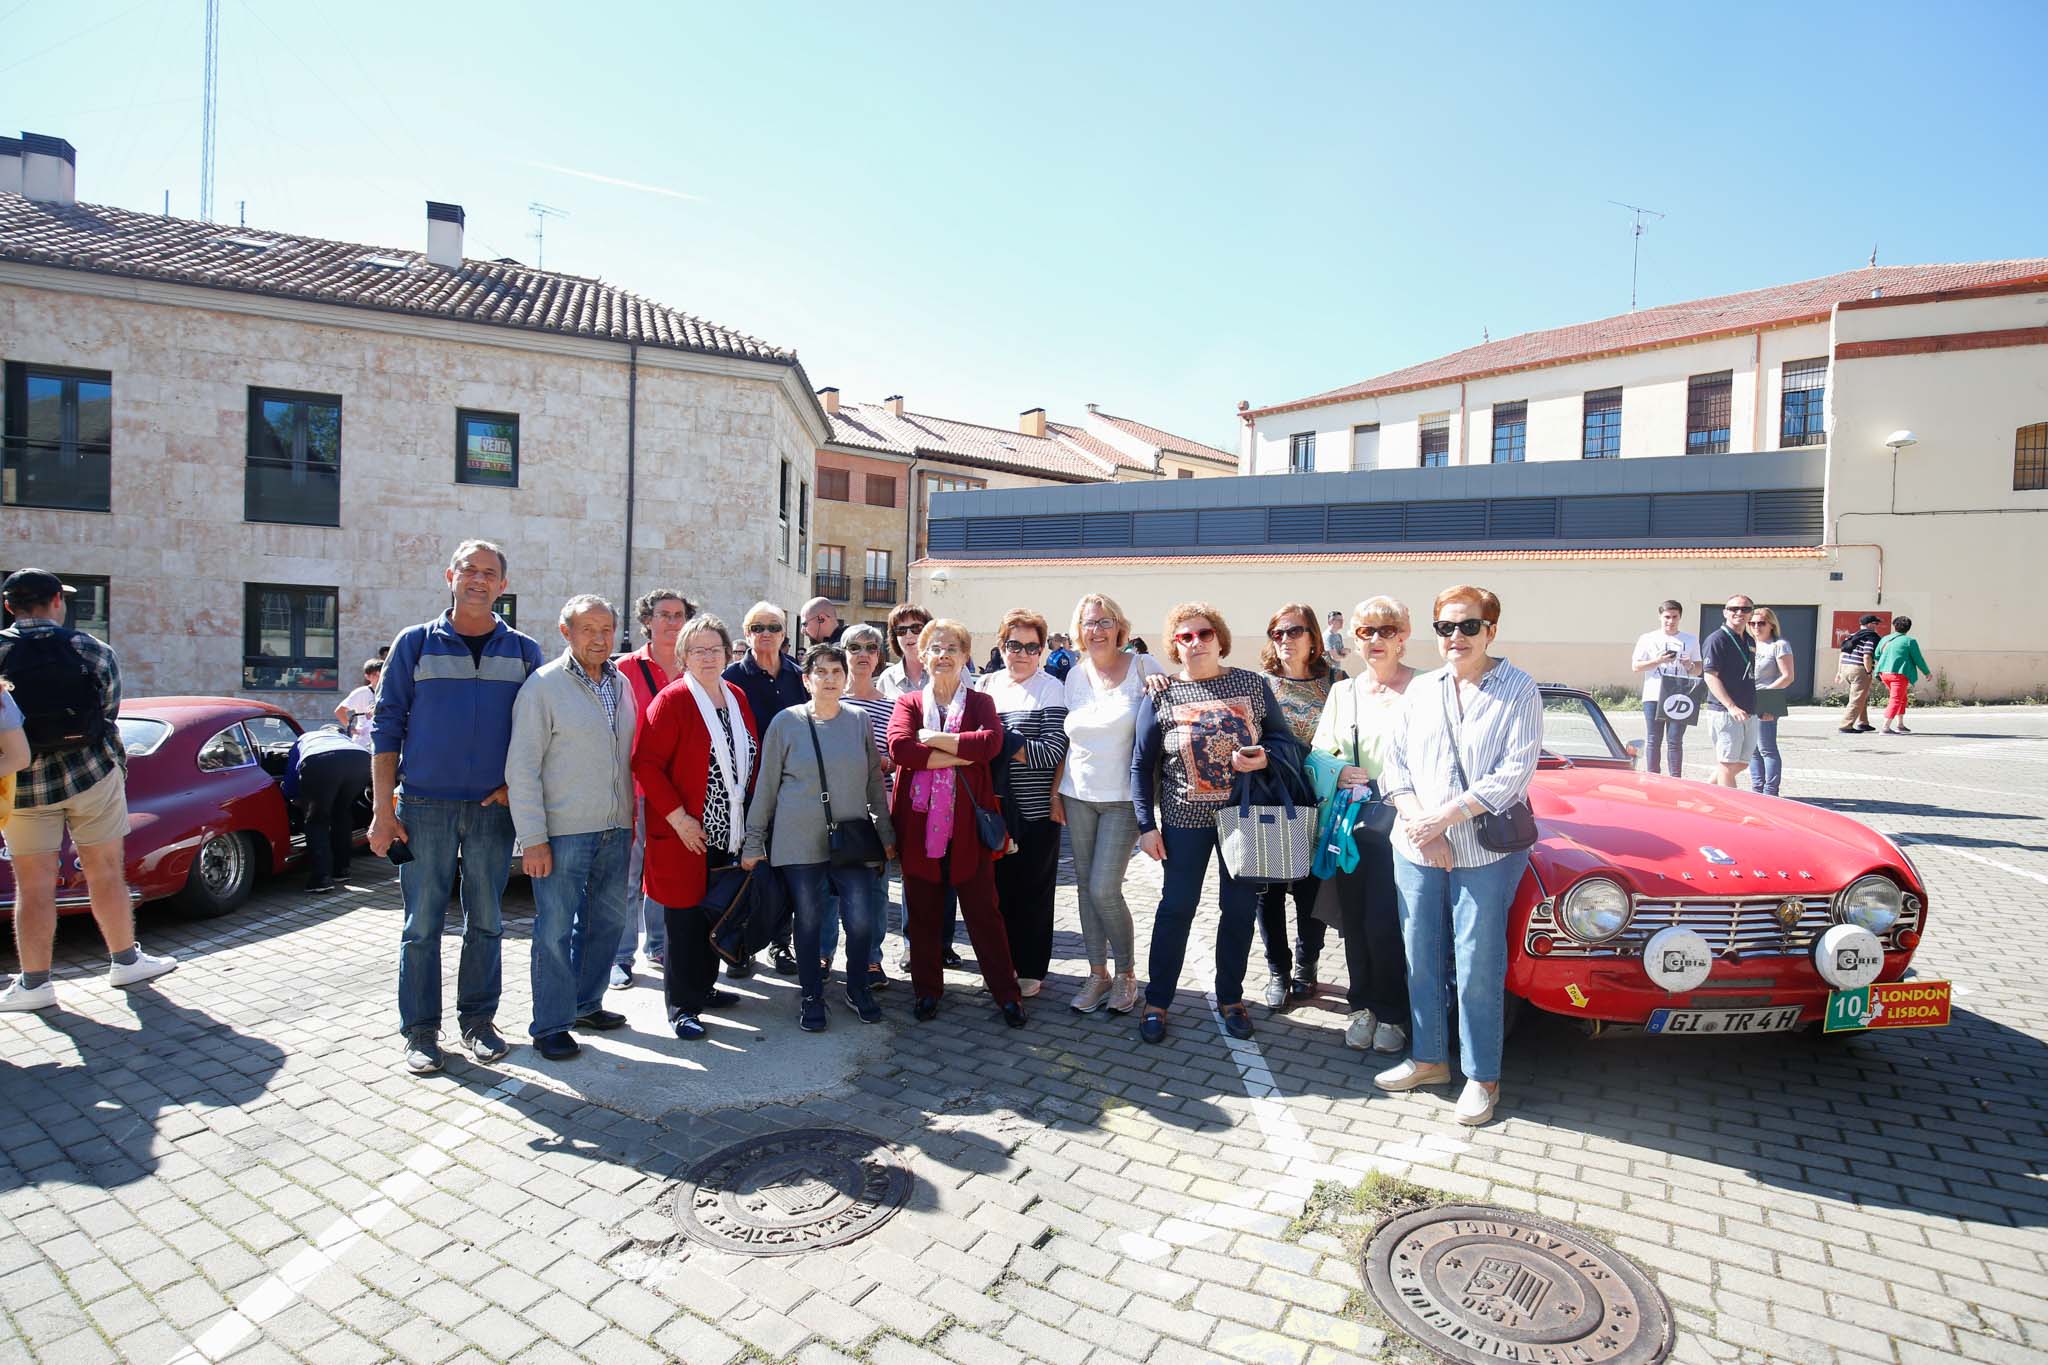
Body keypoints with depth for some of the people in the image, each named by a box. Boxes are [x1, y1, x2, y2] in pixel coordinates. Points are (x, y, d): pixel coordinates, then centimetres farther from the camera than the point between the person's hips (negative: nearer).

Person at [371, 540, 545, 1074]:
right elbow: (387, 727, 2)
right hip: (424, 805, -1)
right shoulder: (416, 643, 3)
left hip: (494, 808, 1)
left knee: (486, 921, 9)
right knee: (422, 923, 4)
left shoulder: (524, 652, 6)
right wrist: (383, 809, -4)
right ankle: (421, 1031, 16)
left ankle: (478, 1019, 22)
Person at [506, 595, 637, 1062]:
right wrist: (533, 839, -15)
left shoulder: (621, 684, 9)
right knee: (555, 931, 1)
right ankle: (551, 1027, 14)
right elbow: (522, 767, -11)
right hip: (563, 831, -6)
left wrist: (632, 818, 12)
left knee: (607, 921, 15)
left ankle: (586, 1004, 32)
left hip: (615, 830, 6)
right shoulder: (544, 685, -9)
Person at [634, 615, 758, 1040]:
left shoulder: (736, 697, 10)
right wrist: (677, 817, -18)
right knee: (686, 918, 2)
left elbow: (752, 758, 17)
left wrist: (749, 810, 9)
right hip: (686, 833, -6)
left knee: (715, 914, 16)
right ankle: (681, 1006, 13)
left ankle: (704, 986, 32)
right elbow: (646, 763, -15)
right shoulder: (671, 700, -10)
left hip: (729, 832, 6)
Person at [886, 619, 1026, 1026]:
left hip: (967, 824, -1)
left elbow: (991, 742, -16)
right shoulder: (909, 702, 6)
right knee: (923, 912, 10)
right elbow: (898, 747, -14)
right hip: (918, 822, 1)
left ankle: (1007, 992, 16)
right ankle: (927, 989, 25)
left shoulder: (981, 702, 5)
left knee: (982, 910, 5)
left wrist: (933, 739, -14)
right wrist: (960, 755, -15)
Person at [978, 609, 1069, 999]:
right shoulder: (986, 685, 9)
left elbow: (1053, 752, -14)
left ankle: (1031, 969, 21)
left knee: (1033, 891, 7)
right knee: (999, 886, 12)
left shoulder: (1051, 689, -5)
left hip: (1036, 810, -4)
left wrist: (1000, 743, -16)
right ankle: (1003, 961, 29)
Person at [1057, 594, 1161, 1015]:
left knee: (1104, 890, -9)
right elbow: (1066, 739, 13)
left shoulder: (1143, 667, -4)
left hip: (1123, 798, -4)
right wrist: (1056, 791, 11)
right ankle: (1097, 973, 22)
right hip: (1079, 796, 4)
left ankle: (1126, 973, 13)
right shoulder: (1076, 675, 8)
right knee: (1084, 886, 7)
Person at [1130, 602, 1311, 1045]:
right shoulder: (1161, 696, -4)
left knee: (1240, 909, 10)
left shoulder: (1253, 684, 0)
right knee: (1176, 908, 3)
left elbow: (1284, 739, 6)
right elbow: (1142, 765, -1)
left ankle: (1231, 998, 28)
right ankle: (1156, 1001, 18)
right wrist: (1146, 825, -5)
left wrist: (1266, 757, -18)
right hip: (1185, 819, -1)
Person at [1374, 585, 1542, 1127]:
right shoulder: (1421, 690, 8)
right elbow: (1395, 766, 5)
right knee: (1420, 957, 13)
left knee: (1478, 967, 2)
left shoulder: (1518, 690, -4)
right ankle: (1428, 1057, 30)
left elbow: (1515, 773, -13)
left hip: (1486, 851, -4)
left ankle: (1482, 1075, 19)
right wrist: (1421, 827, -10)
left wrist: (1443, 818, -17)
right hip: (1415, 848, 4)